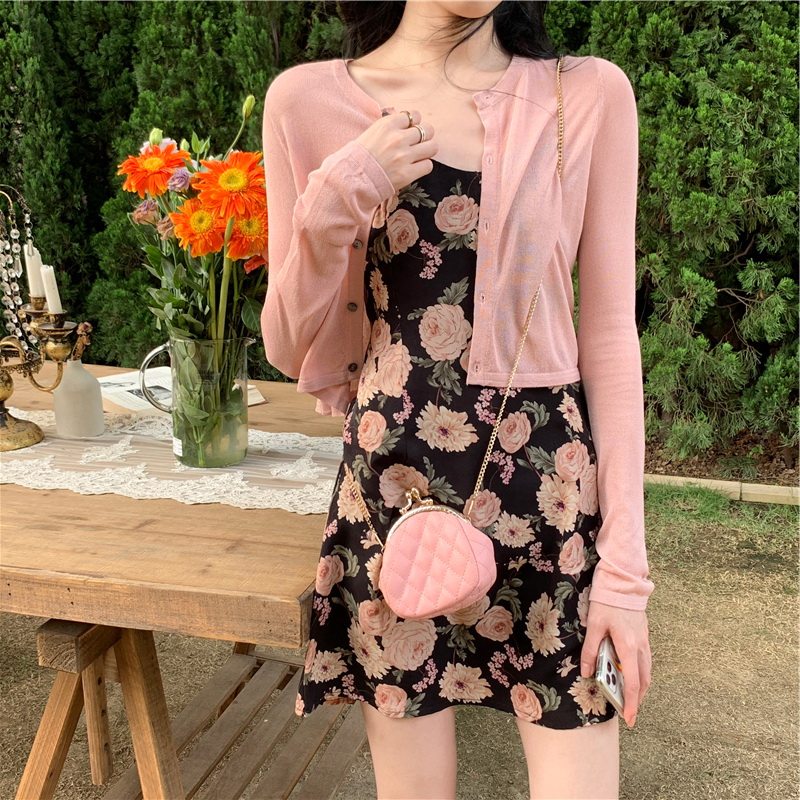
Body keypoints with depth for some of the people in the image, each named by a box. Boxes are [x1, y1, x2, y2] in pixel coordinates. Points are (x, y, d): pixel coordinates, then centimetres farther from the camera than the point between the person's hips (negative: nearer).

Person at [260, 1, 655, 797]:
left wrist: (625, 561, -3)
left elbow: (609, 336, 0)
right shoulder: (309, 98, 0)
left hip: (550, 487, 1)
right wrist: (335, 203, -15)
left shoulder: (590, 93, 0)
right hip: (392, 485, 0)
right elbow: (290, 351, 2)